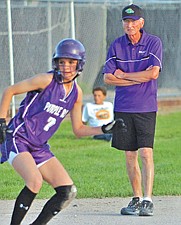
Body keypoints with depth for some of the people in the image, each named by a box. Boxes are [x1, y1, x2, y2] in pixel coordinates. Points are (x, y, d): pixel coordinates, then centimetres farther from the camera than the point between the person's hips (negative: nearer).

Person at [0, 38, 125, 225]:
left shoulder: (76, 93, 6)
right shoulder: (47, 80, -13)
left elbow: (78, 130, 15)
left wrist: (104, 129, 2)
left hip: (39, 148, 7)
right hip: (18, 139, -7)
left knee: (68, 192, -3)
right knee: (35, 181, -31)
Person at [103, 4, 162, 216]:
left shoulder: (153, 43, -2)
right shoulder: (116, 45, 5)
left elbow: (153, 73, -14)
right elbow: (108, 78, -2)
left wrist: (123, 75, -8)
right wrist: (138, 79, -10)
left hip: (146, 108, -3)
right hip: (123, 108, 3)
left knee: (146, 153, -12)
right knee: (130, 156, 6)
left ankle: (147, 201, -13)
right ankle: (136, 199, 16)